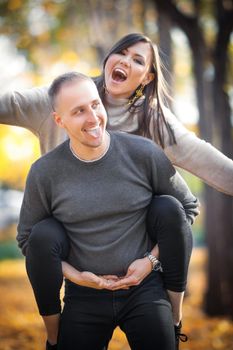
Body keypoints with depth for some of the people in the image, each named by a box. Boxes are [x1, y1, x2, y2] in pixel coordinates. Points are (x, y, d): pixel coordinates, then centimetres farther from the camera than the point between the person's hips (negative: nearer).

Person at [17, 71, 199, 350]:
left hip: (144, 287, 0)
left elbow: (187, 207, 4)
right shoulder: (44, 172, -7)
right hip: (83, 295, 1)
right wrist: (75, 275, -6)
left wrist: (151, 260, -5)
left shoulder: (144, 154, -9)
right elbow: (27, 238, 5)